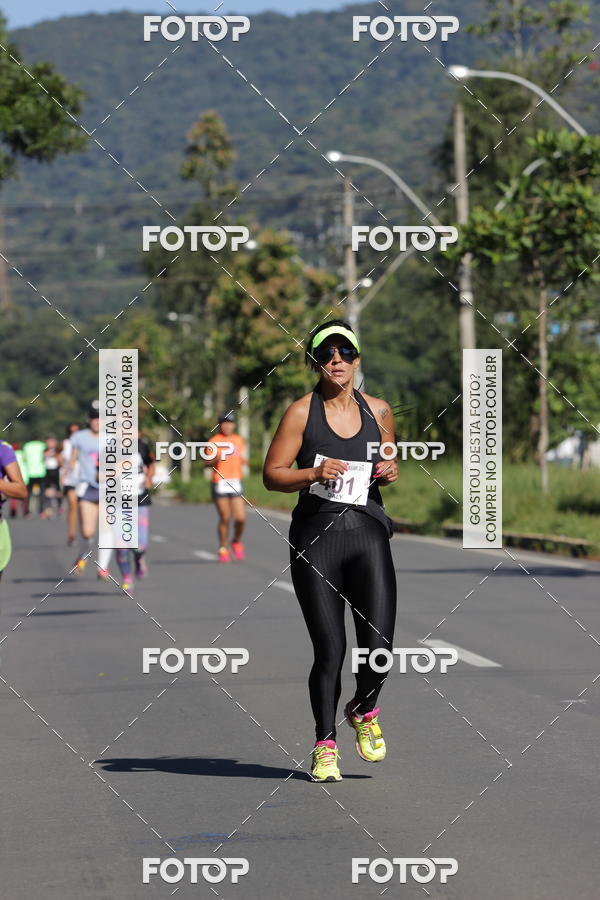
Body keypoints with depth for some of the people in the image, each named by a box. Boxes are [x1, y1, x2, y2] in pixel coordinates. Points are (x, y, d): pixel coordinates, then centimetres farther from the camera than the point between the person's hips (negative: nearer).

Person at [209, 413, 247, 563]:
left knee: (240, 518, -7)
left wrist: (244, 460, 1)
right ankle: (223, 549, 14)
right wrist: (216, 459, -21)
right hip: (220, 482, -3)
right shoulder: (214, 441, 1)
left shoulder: (239, 440, 14)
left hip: (236, 482, 3)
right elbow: (208, 463, 0)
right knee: (225, 518, -2)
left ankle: (236, 542, 19)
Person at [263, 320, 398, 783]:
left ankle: (364, 711, 25)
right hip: (316, 539, -2)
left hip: (368, 533, 2)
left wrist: (390, 472, 2)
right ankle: (325, 746, 15)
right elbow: (272, 474, -1)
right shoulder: (301, 412, -1)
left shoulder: (378, 411, 9)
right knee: (330, 650, -4)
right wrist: (314, 473, -17)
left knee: (379, 647, -8)